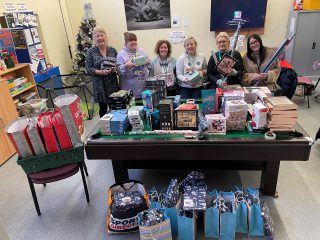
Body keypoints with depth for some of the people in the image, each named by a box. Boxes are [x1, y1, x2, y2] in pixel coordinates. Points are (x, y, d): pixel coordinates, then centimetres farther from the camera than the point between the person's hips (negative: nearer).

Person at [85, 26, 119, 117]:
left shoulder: (112, 50, 6)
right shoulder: (90, 51, -3)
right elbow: (88, 69, -5)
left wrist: (115, 69, -10)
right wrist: (100, 72, -20)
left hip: (113, 83, 3)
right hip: (100, 85, -2)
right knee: (103, 108, 6)